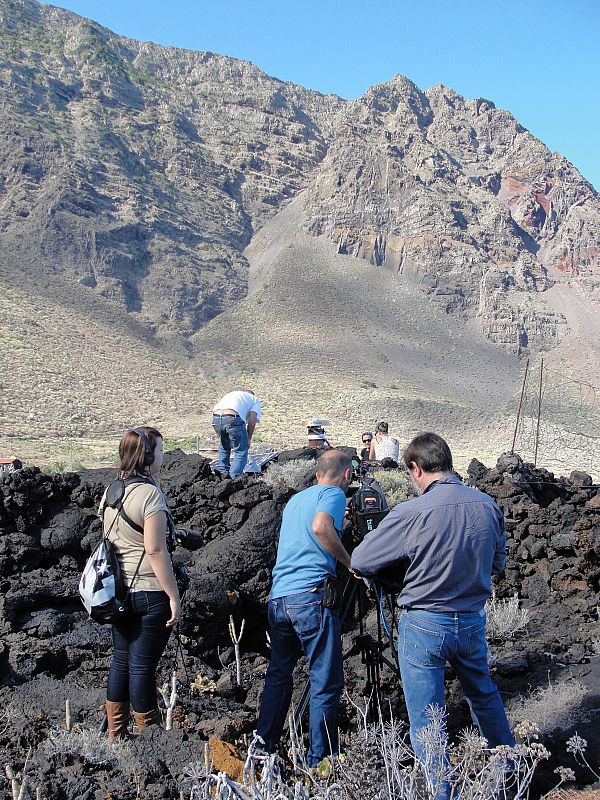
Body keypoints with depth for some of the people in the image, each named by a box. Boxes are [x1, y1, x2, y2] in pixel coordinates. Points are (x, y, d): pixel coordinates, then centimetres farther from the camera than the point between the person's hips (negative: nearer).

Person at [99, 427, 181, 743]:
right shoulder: (150, 493, -17)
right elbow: (155, 550, -20)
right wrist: (174, 596, -15)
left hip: (119, 589, 8)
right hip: (150, 592, -8)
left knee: (121, 661, 15)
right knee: (143, 666, 1)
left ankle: (115, 737, 25)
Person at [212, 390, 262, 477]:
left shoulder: (231, 394, 42)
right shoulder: (254, 399, 28)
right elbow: (252, 421, 9)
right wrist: (249, 439, 22)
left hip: (216, 417, 5)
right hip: (233, 418, -5)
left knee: (224, 446, 32)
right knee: (241, 451, 10)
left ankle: (222, 470, 33)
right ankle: (234, 476, 4)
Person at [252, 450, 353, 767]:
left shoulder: (295, 499, 23)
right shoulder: (333, 494, -1)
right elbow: (320, 527, -21)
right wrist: (351, 563, -11)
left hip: (277, 598, 8)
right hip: (311, 596, -8)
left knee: (278, 673, 21)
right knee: (326, 682, 0)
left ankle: (262, 744, 24)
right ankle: (320, 761, 2)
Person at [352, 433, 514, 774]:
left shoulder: (411, 513, -20)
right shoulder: (488, 506, -5)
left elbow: (360, 562, -11)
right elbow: (498, 563, 10)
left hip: (425, 625, -6)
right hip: (473, 620, 6)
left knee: (426, 721, 6)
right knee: (485, 695, 29)